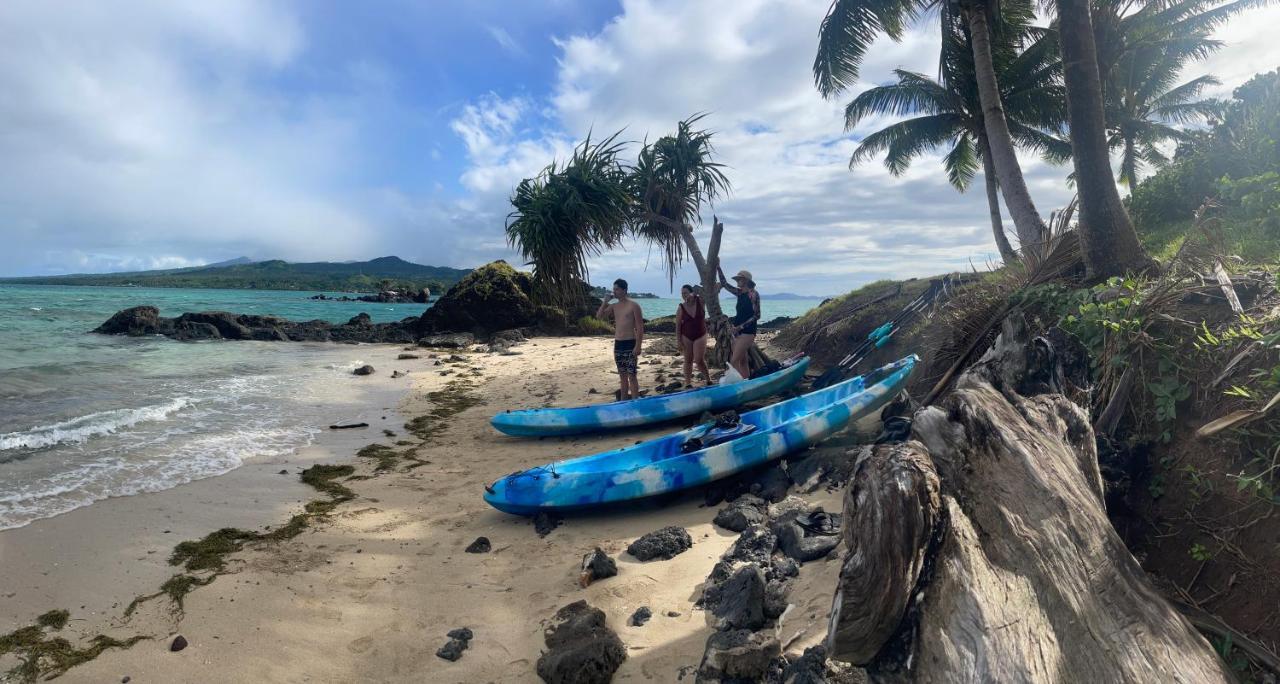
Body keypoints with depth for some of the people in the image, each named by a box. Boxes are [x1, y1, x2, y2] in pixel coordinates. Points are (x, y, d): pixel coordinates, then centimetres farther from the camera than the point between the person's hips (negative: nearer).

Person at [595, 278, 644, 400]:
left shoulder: (633, 305, -8)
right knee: (622, 374, 13)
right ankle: (623, 401, 20)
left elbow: (640, 327, -11)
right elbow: (599, 316, 10)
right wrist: (605, 301, 0)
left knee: (631, 375, -7)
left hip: (630, 344, -6)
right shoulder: (614, 306, 11)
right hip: (618, 343, 6)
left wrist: (638, 346, -17)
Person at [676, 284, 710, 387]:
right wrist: (679, 341, -7)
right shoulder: (681, 307, -9)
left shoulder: (700, 301, -8)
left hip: (700, 336, -1)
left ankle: (708, 379, 14)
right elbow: (678, 325, -5)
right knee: (688, 360, 6)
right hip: (686, 337, 1)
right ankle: (688, 382, 14)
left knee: (699, 360, -6)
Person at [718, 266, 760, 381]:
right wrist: (718, 268, 11)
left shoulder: (753, 294, -11)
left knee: (734, 361, -15)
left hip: (747, 332, -8)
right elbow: (724, 284, 20)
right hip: (738, 331, 8)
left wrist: (741, 326, -18)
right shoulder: (740, 292, 11)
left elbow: (757, 315, -14)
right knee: (742, 361, 9)